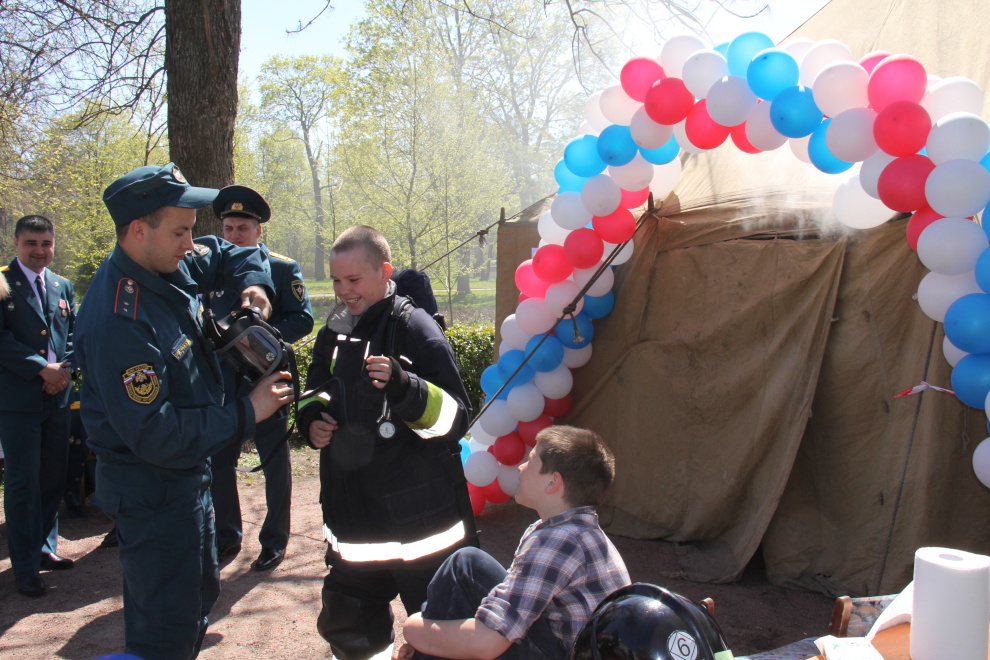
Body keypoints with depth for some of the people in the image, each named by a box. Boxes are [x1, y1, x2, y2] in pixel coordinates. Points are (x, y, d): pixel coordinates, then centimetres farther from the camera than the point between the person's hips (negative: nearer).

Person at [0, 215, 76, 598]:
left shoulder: (63, 287, 13)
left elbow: (76, 333, 12)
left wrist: (64, 368, -6)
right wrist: (40, 369, -17)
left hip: (58, 395, 6)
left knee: (53, 476, 13)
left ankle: (45, 548, 27)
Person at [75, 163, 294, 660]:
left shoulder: (168, 265, -3)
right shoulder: (118, 323, -30)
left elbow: (227, 254, 17)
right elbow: (156, 435, -30)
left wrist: (253, 284, -5)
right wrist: (246, 413, -24)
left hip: (186, 474, 10)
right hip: (152, 492, -9)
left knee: (200, 594, 27)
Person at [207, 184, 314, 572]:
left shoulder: (284, 269, -2)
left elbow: (303, 320, -9)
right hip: (222, 383, 4)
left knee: (275, 463, 7)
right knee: (219, 461, 10)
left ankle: (275, 542, 22)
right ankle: (227, 538, 27)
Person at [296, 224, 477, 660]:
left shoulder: (417, 329, -13)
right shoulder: (335, 331, 8)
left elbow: (455, 418, -16)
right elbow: (316, 391, 24)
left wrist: (404, 386, -32)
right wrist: (311, 419, 2)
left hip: (418, 509, -6)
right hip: (354, 508, 7)